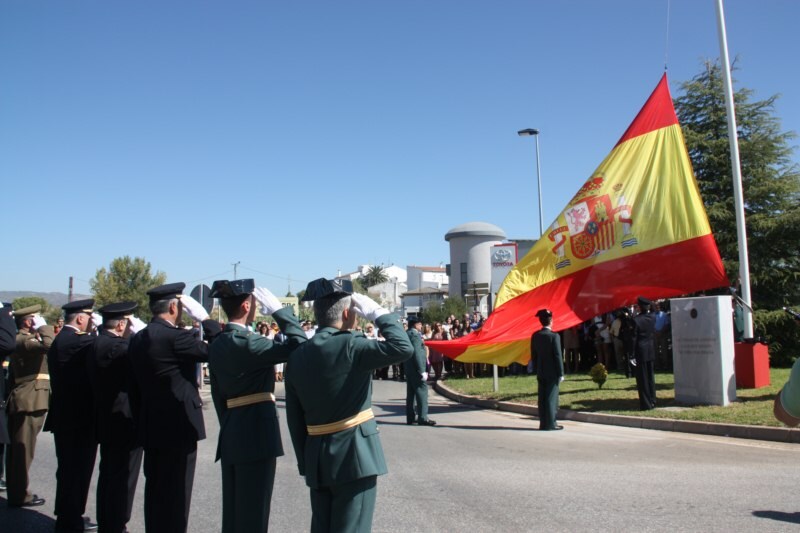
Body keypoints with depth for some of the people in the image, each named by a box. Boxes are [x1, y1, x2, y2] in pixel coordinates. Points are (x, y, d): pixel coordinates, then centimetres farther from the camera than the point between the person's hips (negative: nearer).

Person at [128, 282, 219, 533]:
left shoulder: (137, 339, 7)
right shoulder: (175, 336, -19)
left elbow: (136, 384, 12)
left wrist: (143, 417, 19)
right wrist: (205, 317, -7)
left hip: (151, 426, 8)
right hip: (179, 427, -8)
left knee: (155, 491, 18)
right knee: (175, 494, 2)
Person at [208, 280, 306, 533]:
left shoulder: (217, 345, 9)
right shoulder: (247, 342, -17)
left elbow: (218, 394, 13)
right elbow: (298, 344, -19)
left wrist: (229, 426, 19)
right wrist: (278, 309, -12)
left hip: (231, 435, 8)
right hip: (256, 432, -8)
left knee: (234, 509, 16)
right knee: (252, 511, 1)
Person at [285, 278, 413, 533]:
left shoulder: (297, 356, 5)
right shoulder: (348, 346, -16)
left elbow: (294, 417, 7)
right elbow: (402, 348, -24)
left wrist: (305, 462, 14)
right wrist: (376, 312, -12)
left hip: (316, 457, 7)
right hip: (353, 455, -7)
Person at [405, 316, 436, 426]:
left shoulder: (407, 334, 13)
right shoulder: (415, 334, -15)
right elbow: (417, 354, -20)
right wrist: (422, 371, -21)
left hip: (409, 368, 10)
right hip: (416, 368, -10)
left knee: (411, 392, 11)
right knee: (422, 391, -6)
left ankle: (410, 417, 15)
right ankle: (422, 418, -7)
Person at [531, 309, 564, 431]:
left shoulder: (535, 336, 4)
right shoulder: (554, 336, -14)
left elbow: (533, 355, 9)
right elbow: (558, 356, -13)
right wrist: (561, 373, -8)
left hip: (540, 372, 6)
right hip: (552, 373, -6)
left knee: (542, 398, 9)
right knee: (551, 398, -1)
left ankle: (543, 423, 13)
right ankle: (550, 424, 1)